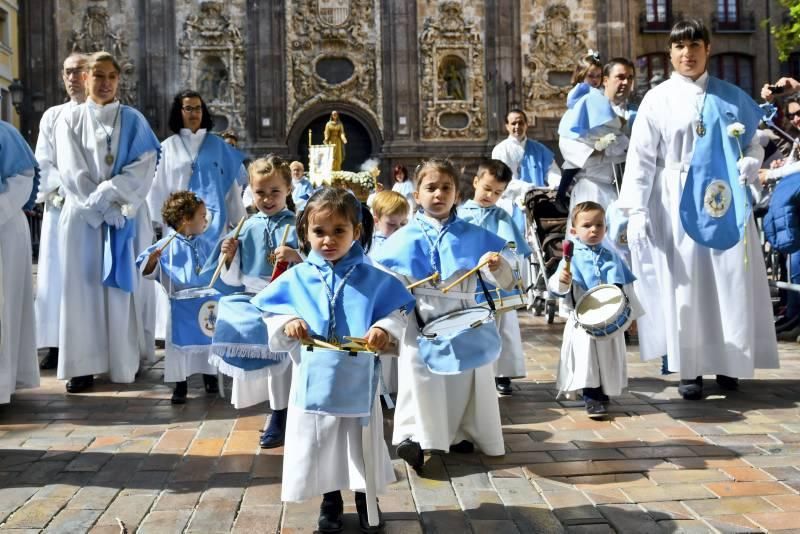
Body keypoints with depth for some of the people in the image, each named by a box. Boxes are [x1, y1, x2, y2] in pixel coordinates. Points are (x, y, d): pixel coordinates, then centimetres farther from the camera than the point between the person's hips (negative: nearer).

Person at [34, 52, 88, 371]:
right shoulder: (52, 117, 13)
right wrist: (66, 190, -9)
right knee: (57, 276, 0)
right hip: (60, 207, 3)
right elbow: (43, 165, 7)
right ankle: (57, 345, 3)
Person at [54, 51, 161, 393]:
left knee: (124, 287, 1)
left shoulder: (134, 121, 7)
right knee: (84, 287, -1)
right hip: (84, 217, 0)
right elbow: (73, 174, -3)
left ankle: (126, 362, 8)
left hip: (127, 216, 0)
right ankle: (84, 364, 2)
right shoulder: (70, 121, 6)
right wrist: (104, 209, -13)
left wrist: (106, 194, -15)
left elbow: (143, 168, -4)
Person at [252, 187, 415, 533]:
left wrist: (385, 329, -20)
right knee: (320, 447, 13)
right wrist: (286, 324, -16)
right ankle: (330, 502, 35)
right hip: (314, 381, 1)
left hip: (358, 380, -1)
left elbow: (398, 314, 0)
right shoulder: (295, 278, -1)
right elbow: (271, 317, 5)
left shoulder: (373, 278, -4)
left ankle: (365, 500, 35)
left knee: (361, 446, 13)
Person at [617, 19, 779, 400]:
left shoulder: (731, 96, 7)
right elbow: (640, 159, -3)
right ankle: (689, 369, 9)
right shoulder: (657, 99, 1)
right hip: (678, 205, -2)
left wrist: (752, 162, -9)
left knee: (732, 284, 4)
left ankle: (728, 363, 18)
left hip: (726, 204, 2)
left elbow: (753, 142, 15)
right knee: (683, 285, 1)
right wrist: (635, 211, -11)